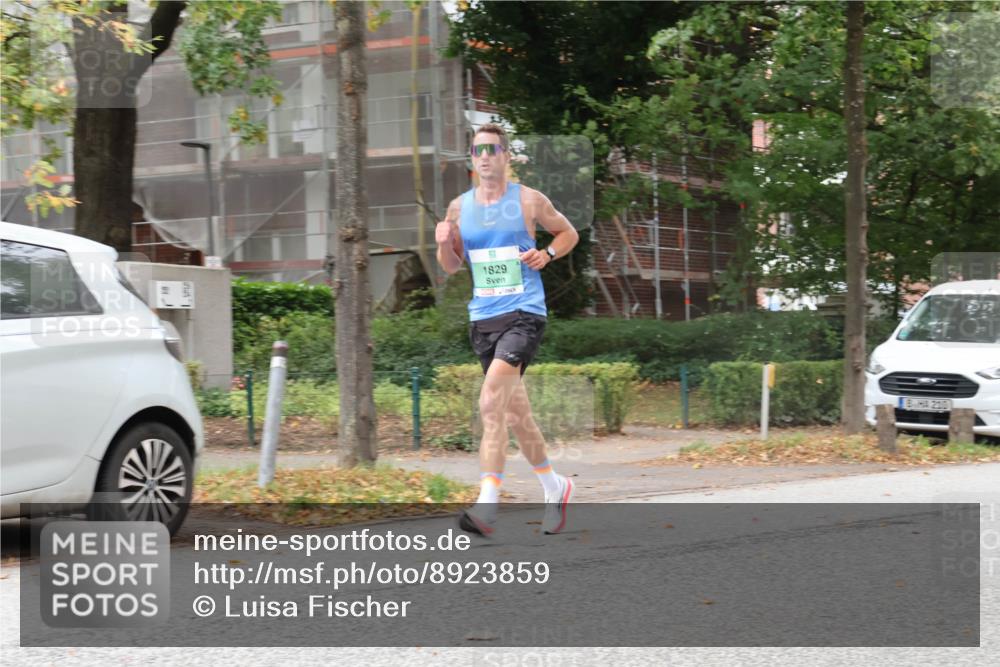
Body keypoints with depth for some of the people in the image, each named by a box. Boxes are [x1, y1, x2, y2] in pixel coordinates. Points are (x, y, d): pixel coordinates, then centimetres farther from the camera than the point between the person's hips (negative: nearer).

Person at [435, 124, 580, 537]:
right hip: (482, 317, 5)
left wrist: (547, 254, -7)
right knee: (514, 411, 12)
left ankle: (486, 507, -25)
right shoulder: (459, 207, 8)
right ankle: (556, 488, 32)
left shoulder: (529, 200, -2)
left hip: (524, 313, -5)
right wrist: (444, 244, -5)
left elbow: (569, 233, 12)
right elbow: (452, 266, 16)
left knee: (491, 402, -22)